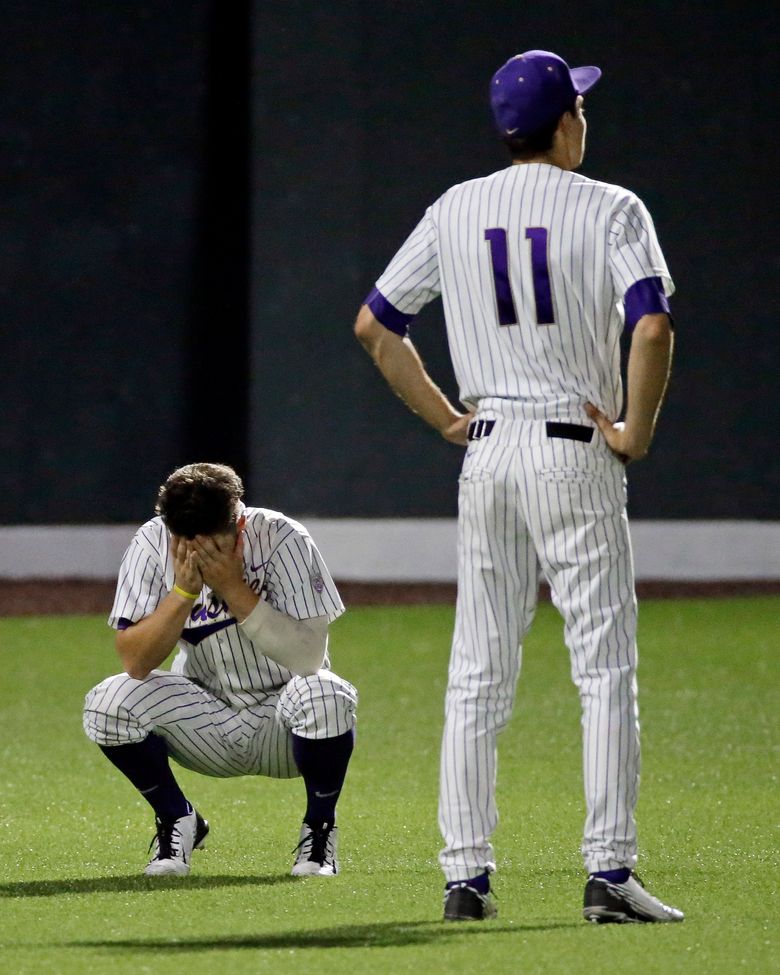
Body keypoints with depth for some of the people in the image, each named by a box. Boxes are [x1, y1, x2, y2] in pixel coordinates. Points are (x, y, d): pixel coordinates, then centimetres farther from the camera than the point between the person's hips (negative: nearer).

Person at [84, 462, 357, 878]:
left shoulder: (281, 539, -20)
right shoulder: (152, 544, -13)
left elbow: (309, 658, -27)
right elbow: (134, 663, -18)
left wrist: (234, 589, -31)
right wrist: (184, 591, -29)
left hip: (282, 726, -2)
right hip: (207, 722, 2)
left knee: (324, 695, -36)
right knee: (107, 703, -24)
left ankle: (319, 827, -8)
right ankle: (176, 820, 3)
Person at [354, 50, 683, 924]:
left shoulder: (455, 212, 7)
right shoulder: (609, 210, -7)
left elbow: (373, 326, 10)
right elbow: (652, 329, -21)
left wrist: (445, 418, 14)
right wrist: (637, 432, -9)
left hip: (487, 453, 5)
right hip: (575, 455, -4)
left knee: (477, 675, 8)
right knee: (605, 669, -1)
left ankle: (465, 875, 6)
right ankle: (608, 873, -8)